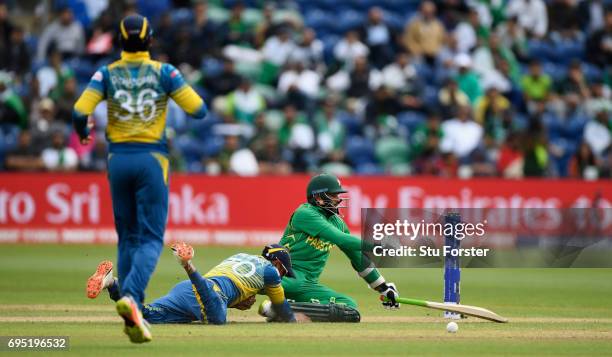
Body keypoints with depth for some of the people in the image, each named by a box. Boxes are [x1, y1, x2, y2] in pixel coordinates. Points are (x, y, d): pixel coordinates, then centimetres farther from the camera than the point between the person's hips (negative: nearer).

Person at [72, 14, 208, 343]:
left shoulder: (107, 73, 1)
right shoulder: (164, 72, -2)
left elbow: (80, 111, -9)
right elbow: (199, 110, -6)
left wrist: (83, 132, 13)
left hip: (118, 160, 2)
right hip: (152, 160, -2)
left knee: (127, 238, 13)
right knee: (151, 239, -1)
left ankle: (133, 318, 6)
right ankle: (130, 296, -28)